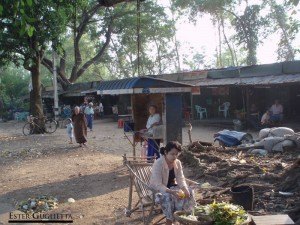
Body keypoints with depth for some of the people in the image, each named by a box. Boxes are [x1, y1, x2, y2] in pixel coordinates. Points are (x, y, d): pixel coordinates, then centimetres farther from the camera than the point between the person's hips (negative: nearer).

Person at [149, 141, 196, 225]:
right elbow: (158, 185, -30)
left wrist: (185, 189, -29)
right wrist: (171, 192, -43)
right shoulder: (158, 164, -26)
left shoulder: (177, 163, -7)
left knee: (189, 191, -16)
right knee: (168, 196, -36)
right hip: (157, 189, -6)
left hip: (172, 186, 6)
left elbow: (181, 179, -7)